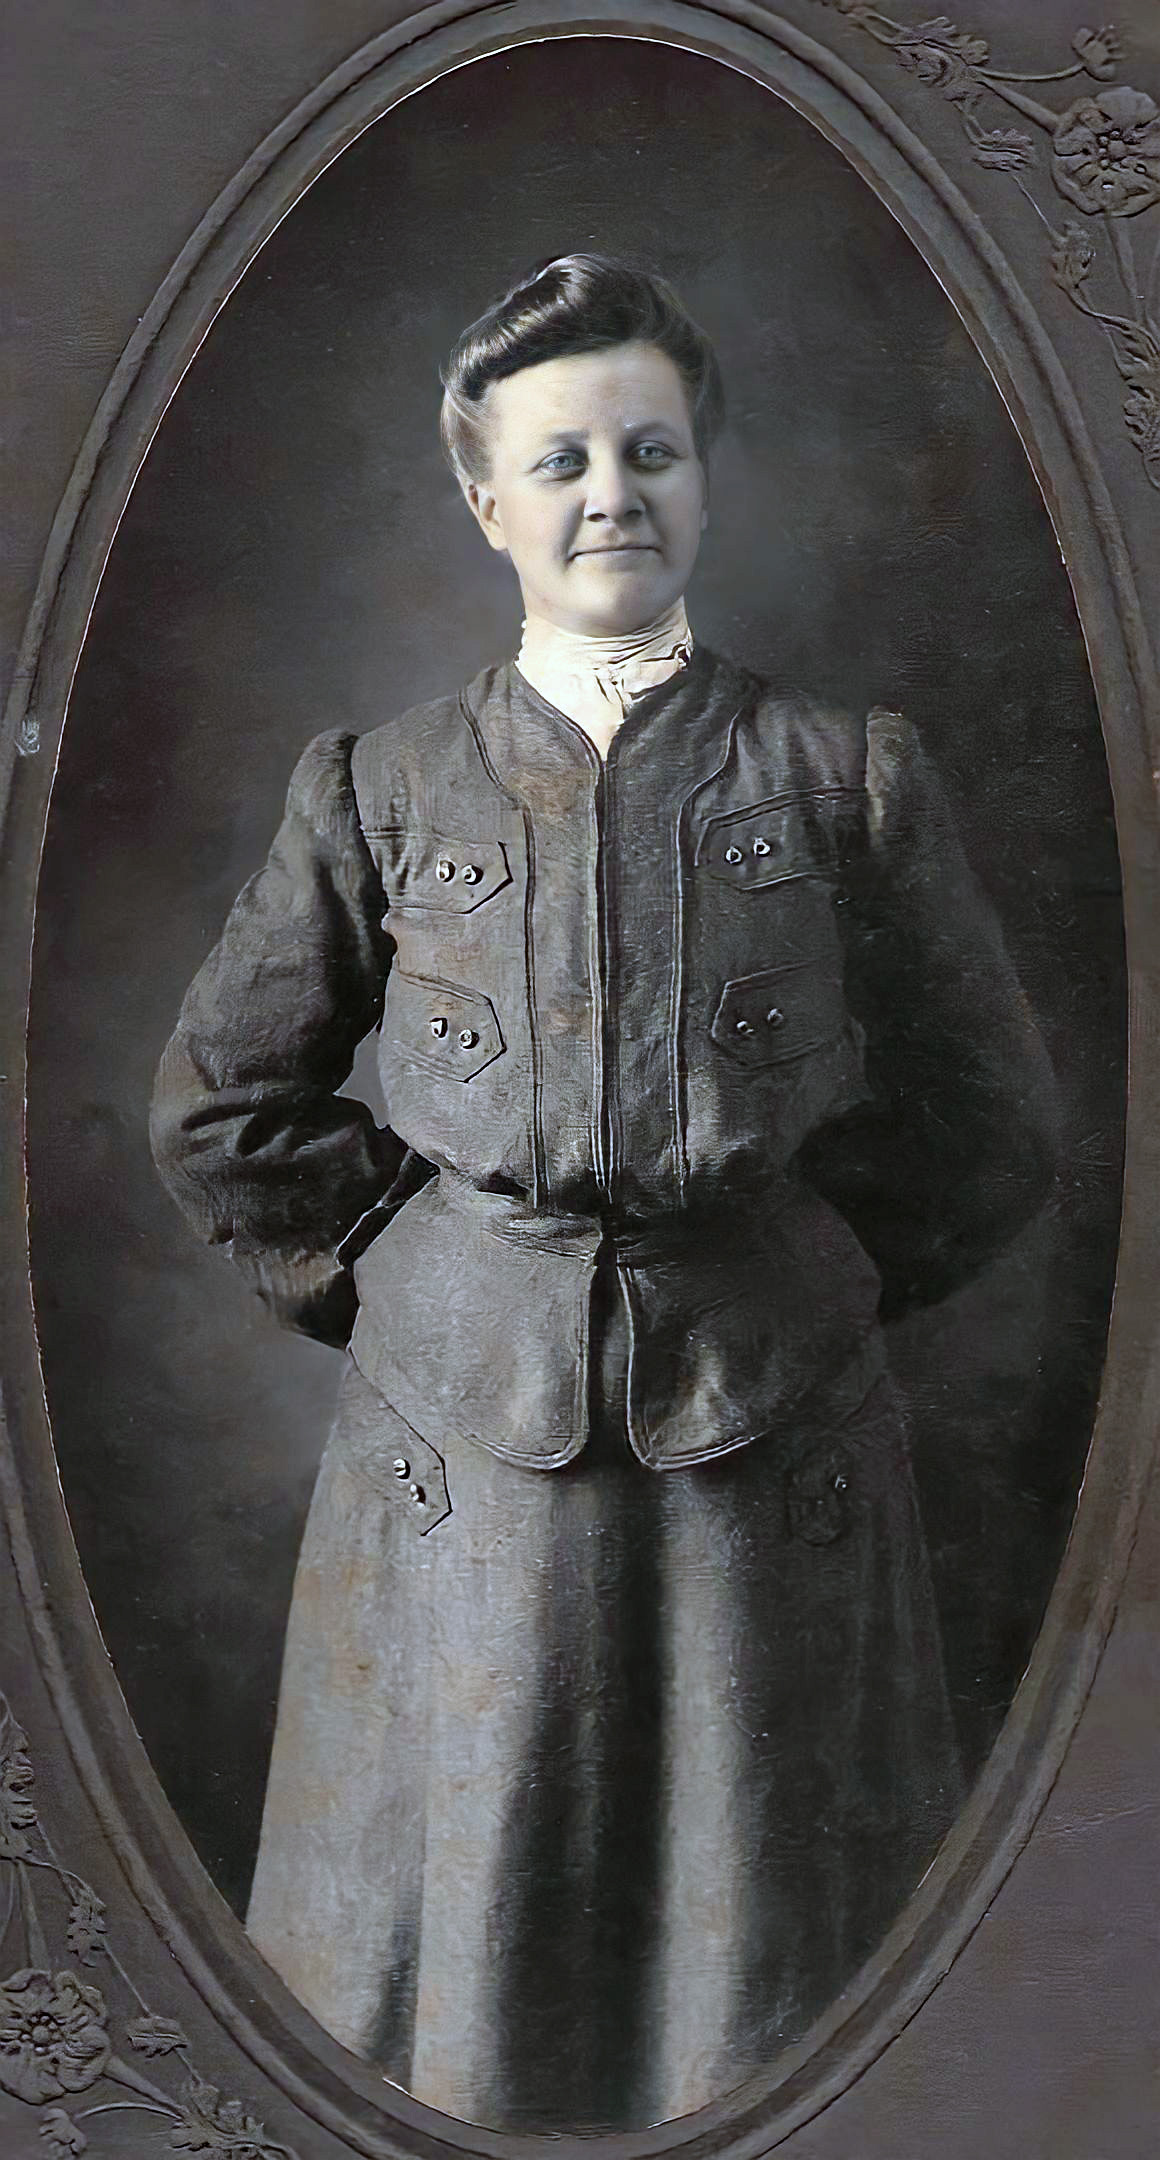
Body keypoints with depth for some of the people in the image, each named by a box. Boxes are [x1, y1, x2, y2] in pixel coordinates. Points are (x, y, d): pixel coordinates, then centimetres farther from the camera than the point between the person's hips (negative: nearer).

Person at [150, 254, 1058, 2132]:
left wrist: (803, 1276, 5)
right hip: (467, 1460, 1)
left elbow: (990, 1128, 8)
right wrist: (402, 1276, 6)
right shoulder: (384, 790, 4)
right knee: (467, 1935, 6)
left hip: (769, 1462, 0)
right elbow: (221, 1113, 11)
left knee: (766, 1974, 8)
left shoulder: (844, 777, 2)